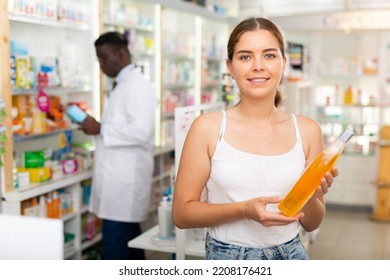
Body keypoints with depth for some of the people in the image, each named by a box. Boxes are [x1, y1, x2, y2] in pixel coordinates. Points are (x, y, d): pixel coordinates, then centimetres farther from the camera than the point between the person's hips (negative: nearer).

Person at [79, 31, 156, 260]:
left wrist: (101, 129, -17)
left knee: (114, 242, -6)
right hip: (120, 177, 10)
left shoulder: (138, 85, -14)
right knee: (129, 237, 17)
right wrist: (98, 129, 9)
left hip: (125, 179, -10)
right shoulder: (123, 85, 17)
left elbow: (141, 131, -24)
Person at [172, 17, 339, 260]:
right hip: (226, 258, -2)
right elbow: (182, 213, -8)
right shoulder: (207, 127, -11)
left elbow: (312, 223, 3)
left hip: (290, 257, 2)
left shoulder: (307, 131, -4)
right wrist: (243, 210, -21)